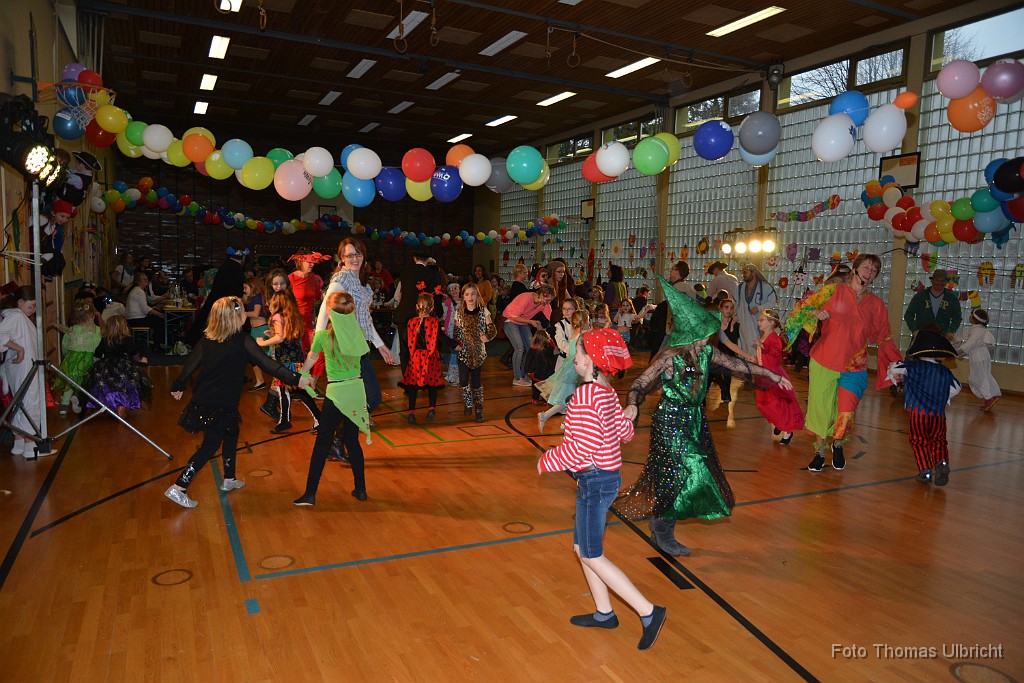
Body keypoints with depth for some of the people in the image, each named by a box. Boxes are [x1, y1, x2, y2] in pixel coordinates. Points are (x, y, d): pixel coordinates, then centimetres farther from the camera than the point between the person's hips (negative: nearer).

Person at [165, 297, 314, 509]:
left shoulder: (206, 339, 5)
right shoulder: (243, 341, -12)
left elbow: (191, 363, 11)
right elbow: (267, 364, -17)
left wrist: (178, 386, 25)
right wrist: (295, 379, -20)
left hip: (202, 401, 7)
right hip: (222, 406, -7)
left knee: (231, 433, 24)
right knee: (210, 445, 5)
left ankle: (229, 479, 35)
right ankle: (179, 488, 0)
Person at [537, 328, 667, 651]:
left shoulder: (585, 395, -22)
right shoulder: (608, 392, 5)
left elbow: (582, 447, -25)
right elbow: (625, 431, 11)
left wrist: (547, 461, -13)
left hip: (595, 480, -10)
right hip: (606, 475, 10)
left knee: (592, 556, 2)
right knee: (582, 548, 19)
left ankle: (649, 612, 5)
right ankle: (604, 613, 31)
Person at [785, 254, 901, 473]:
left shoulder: (877, 304, 7)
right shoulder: (834, 291, -1)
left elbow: (883, 338, 13)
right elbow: (803, 305, 2)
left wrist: (897, 362, 8)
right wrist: (815, 312, -18)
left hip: (854, 368, 1)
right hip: (823, 364, -1)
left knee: (845, 415, -8)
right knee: (821, 410, 6)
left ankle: (838, 446, 24)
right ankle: (820, 451, 28)